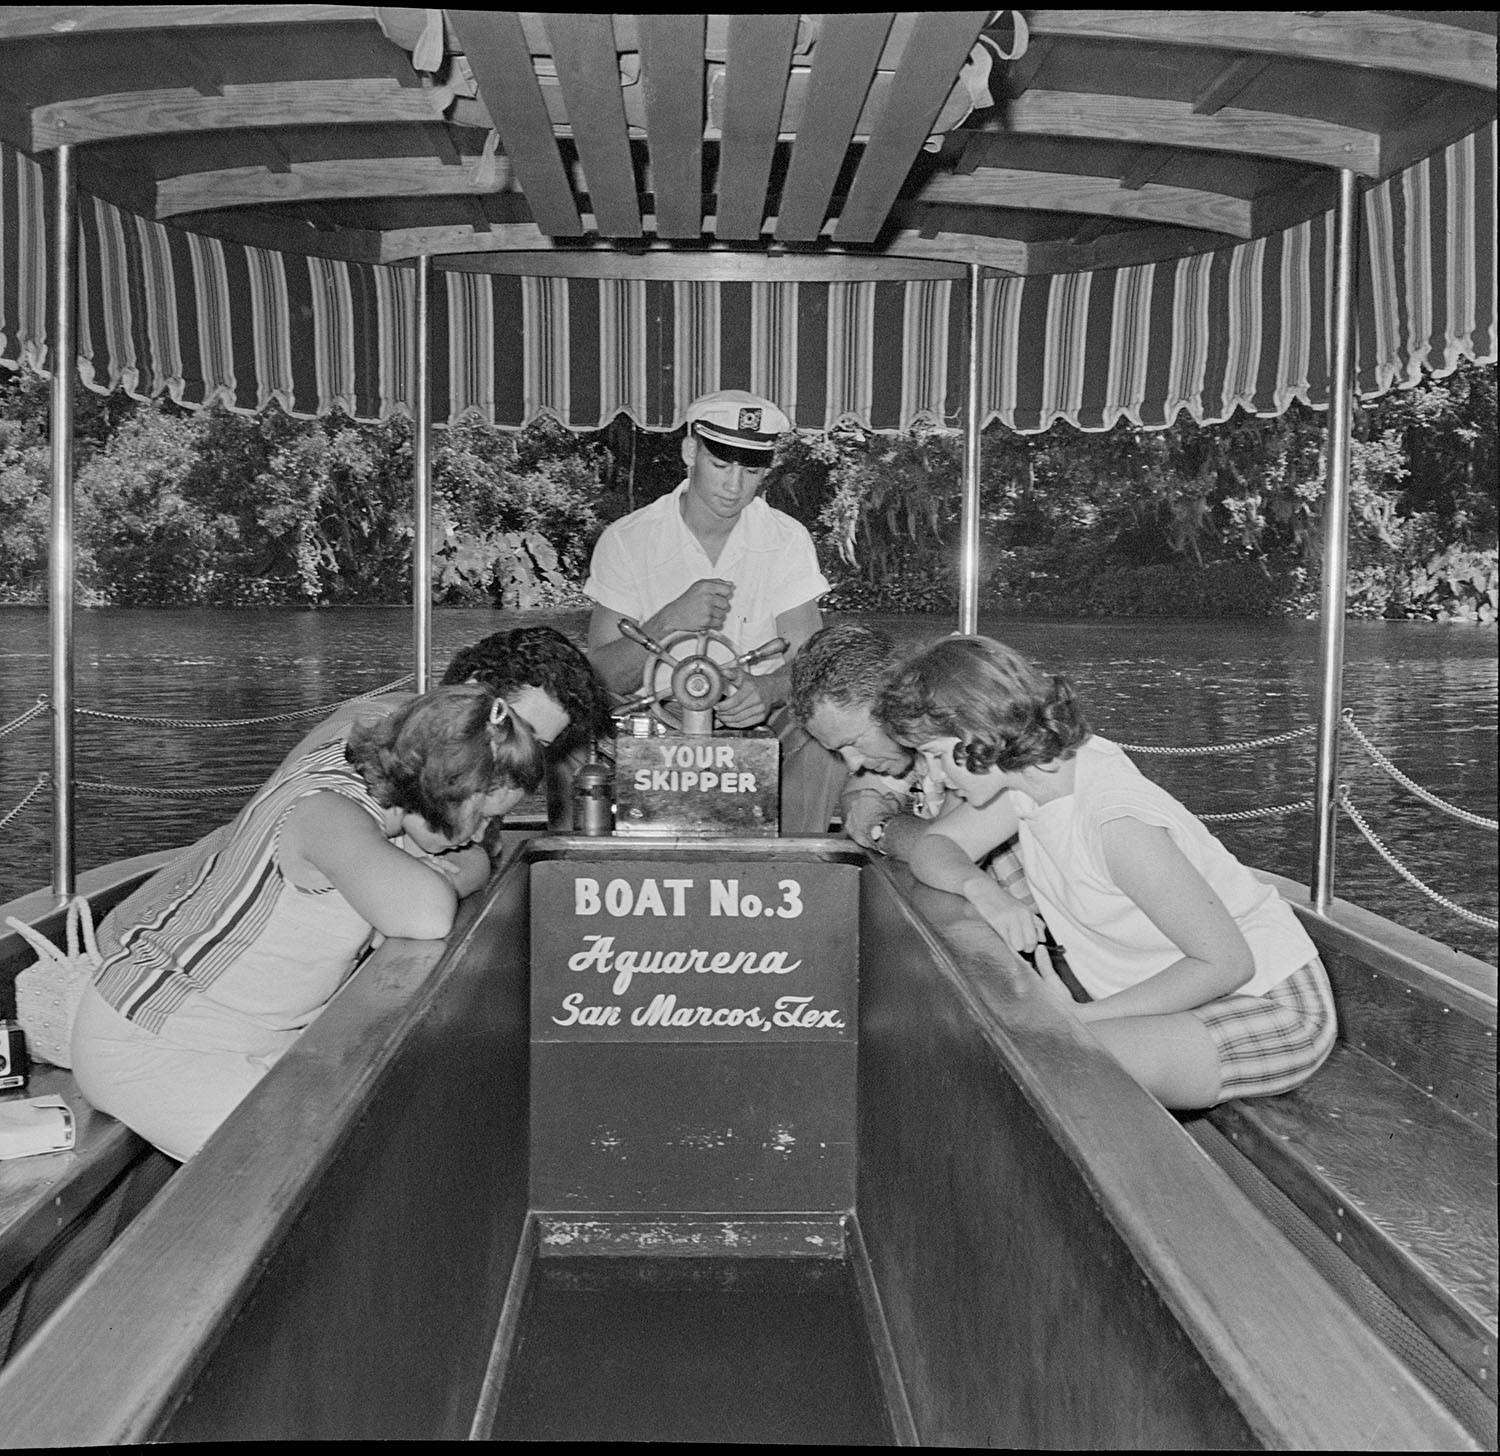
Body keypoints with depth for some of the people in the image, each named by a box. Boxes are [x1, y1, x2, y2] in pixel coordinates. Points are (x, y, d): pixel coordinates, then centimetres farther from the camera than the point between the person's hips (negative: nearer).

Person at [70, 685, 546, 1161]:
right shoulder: (326, 812, -31)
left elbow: (476, 863, 7)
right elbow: (428, 917, -45)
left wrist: (429, 873, -15)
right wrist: (431, 878, -21)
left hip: (263, 1034, 9)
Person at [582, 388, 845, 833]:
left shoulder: (787, 539, 0)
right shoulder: (625, 541, -5)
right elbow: (604, 676, -9)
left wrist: (767, 689, -31)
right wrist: (670, 622, -28)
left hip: (758, 720, 1)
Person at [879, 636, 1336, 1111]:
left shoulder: (1116, 821, -30)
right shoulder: (1033, 768, -5)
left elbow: (1226, 963, -25)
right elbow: (932, 848, 4)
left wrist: (1081, 1015, -24)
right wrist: (979, 887, -20)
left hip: (1268, 1007, -8)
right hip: (1183, 995, 8)